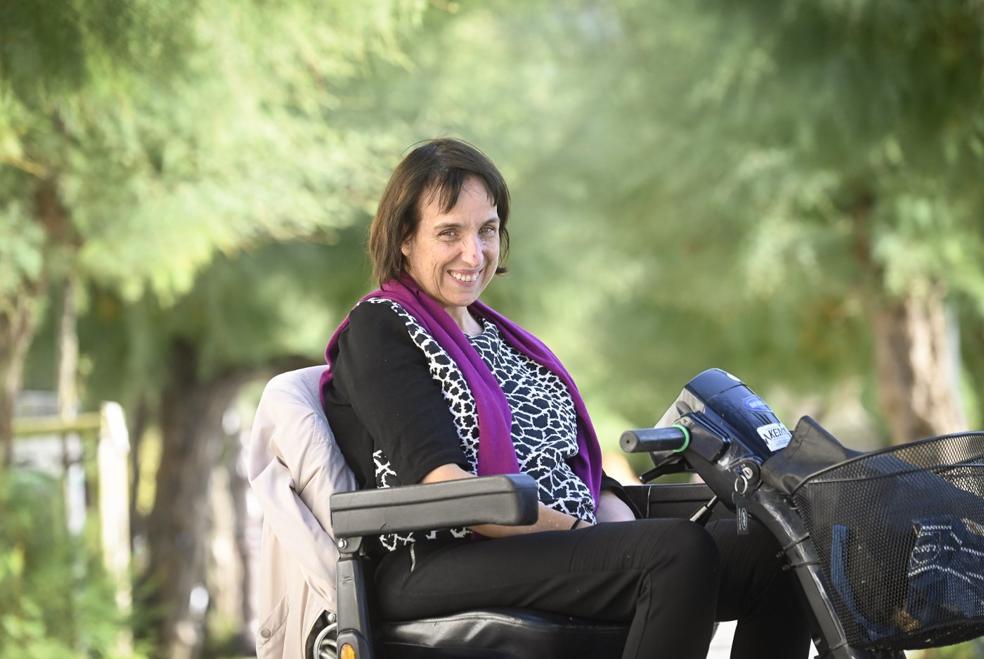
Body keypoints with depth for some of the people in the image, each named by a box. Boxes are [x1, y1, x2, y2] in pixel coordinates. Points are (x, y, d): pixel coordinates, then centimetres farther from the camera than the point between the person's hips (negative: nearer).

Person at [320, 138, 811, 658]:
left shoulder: (498, 336, 26)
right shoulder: (378, 329, 2)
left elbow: (580, 470, 18)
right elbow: (438, 481, -12)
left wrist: (625, 529, -4)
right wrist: (580, 530, -16)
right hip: (441, 566, -8)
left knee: (771, 551, -15)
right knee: (681, 551, -31)